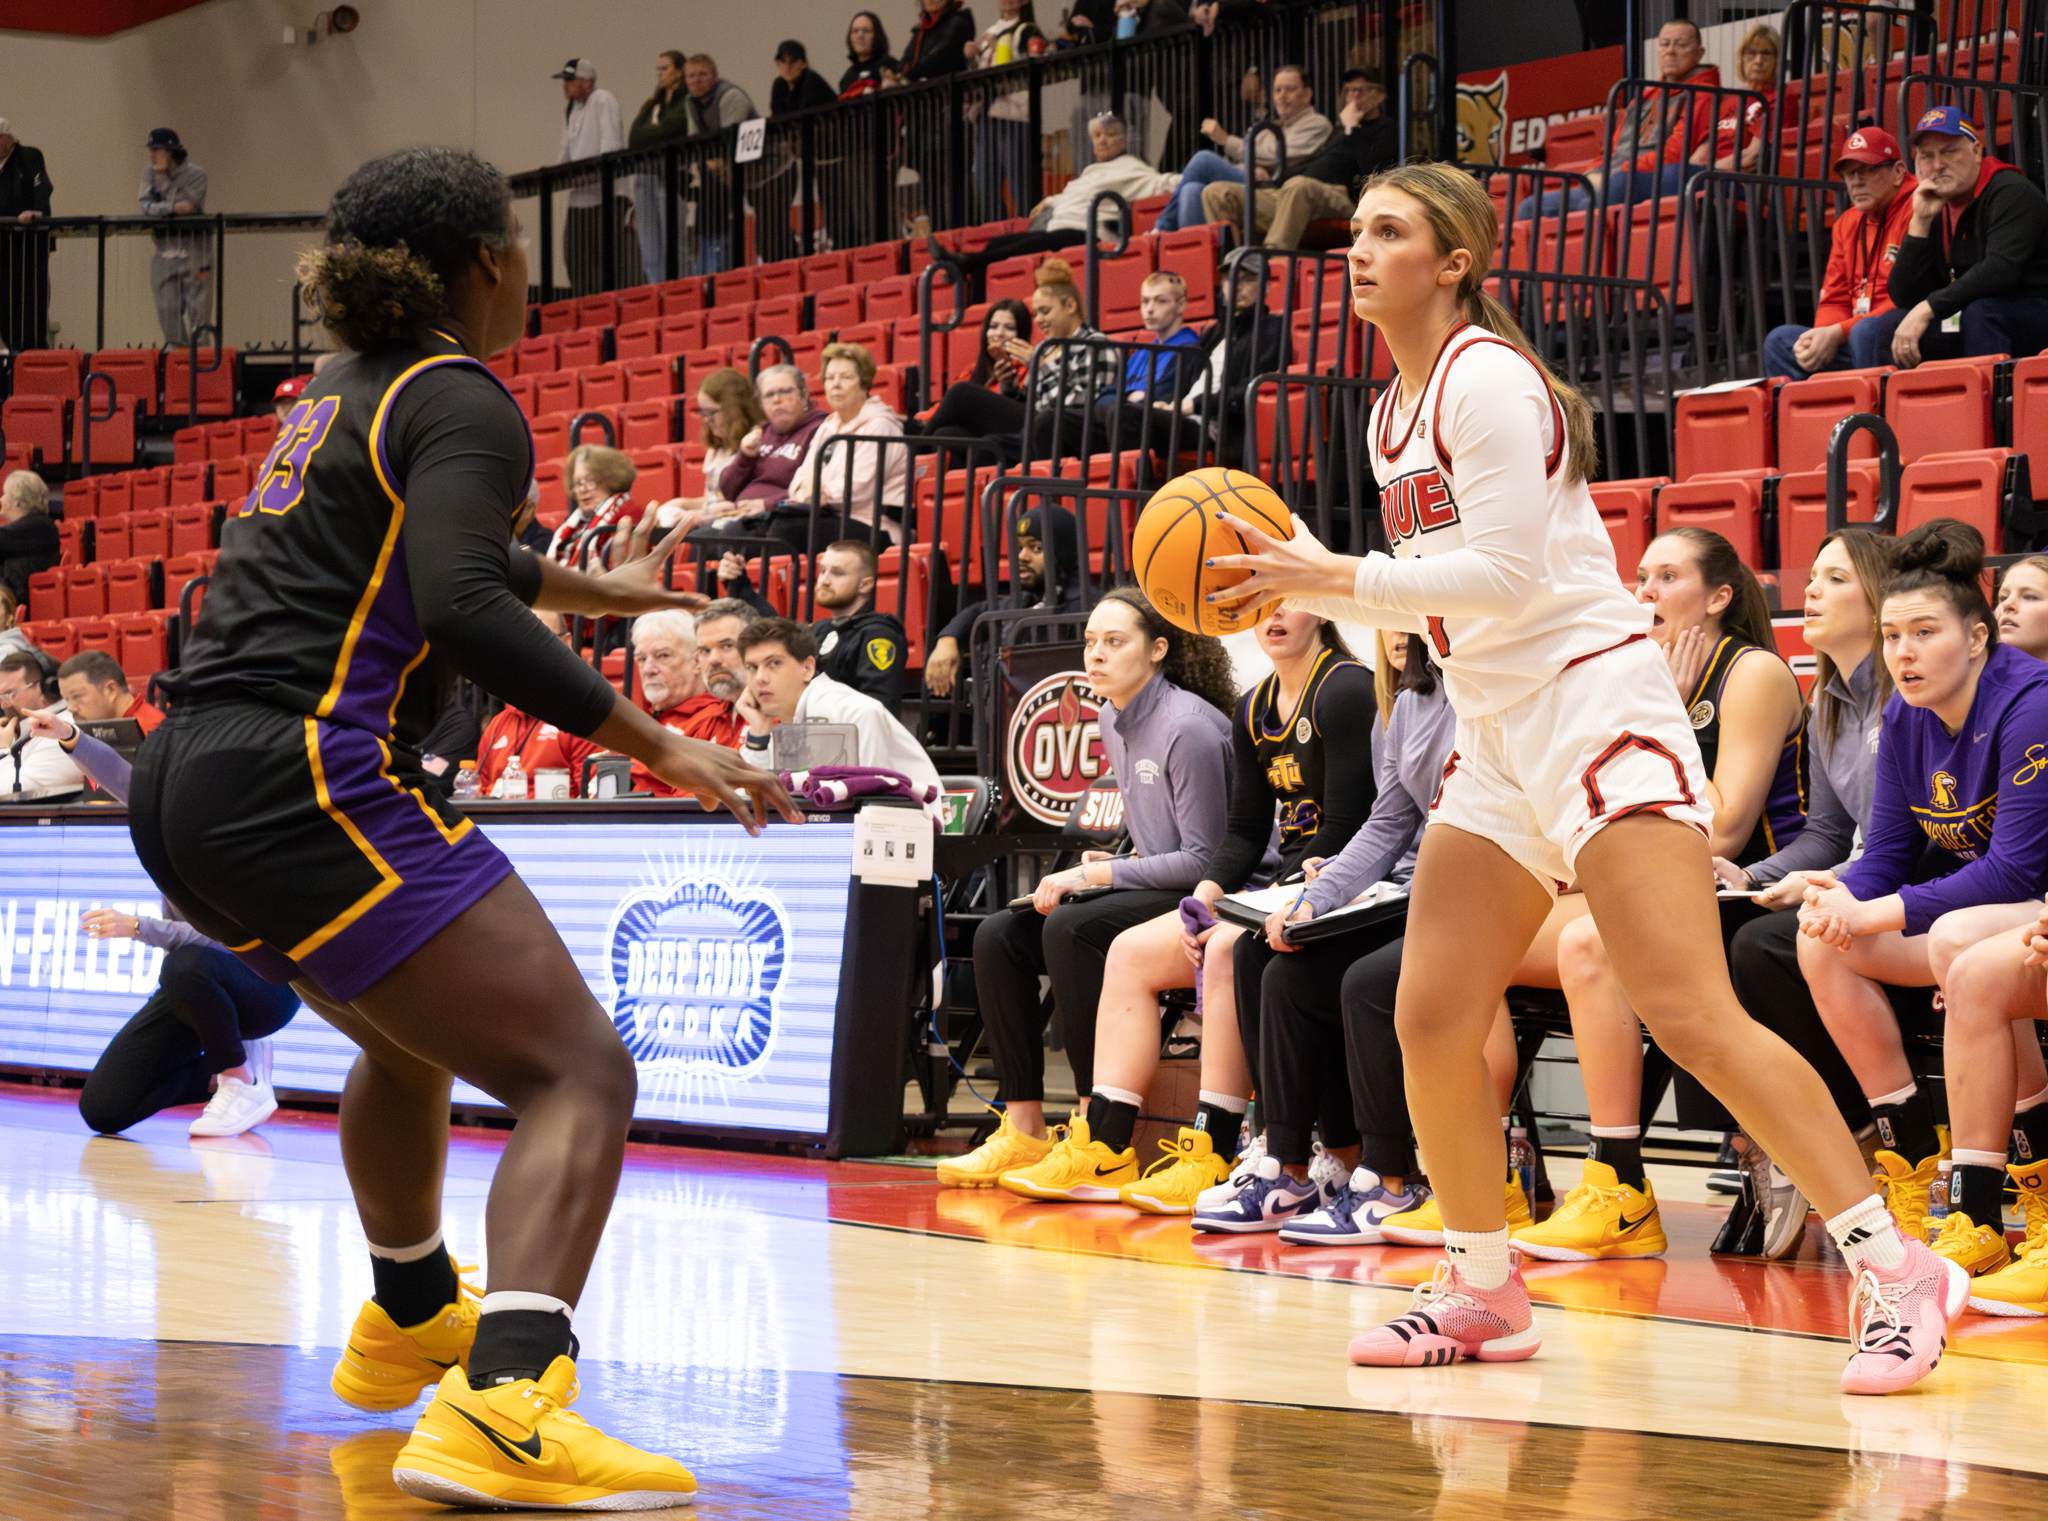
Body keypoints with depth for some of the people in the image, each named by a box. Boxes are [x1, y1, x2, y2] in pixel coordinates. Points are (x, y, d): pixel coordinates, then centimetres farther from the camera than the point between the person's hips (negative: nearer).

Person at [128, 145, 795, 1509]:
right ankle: (504, 1408, -32)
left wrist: (604, 590, 54)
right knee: (579, 1074, -11)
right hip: (307, 786, -10)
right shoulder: (463, 402, -5)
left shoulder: (348, 390, 22)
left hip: (185, 792, 10)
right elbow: (460, 606, -22)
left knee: (415, 1034, 34)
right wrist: (656, 746, -21)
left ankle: (410, 1319, 53)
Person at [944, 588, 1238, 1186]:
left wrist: (1097, 875, -17)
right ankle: (1022, 1131, -7)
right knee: (998, 935, -5)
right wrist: (1110, 865, 6)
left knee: (1070, 928, -31)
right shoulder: (1114, 721, 12)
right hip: (1153, 891, 9)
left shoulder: (1189, 727, -16)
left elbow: (1203, 859, -18)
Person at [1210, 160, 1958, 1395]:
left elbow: (1507, 572, -19)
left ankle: (1897, 1272, -16)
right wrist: (1302, 584, 9)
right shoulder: (1397, 413, 17)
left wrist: (1337, 577, -18)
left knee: (1692, 1014, -18)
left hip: (1593, 695, -9)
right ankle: (1485, 1290, 20)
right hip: (1498, 731, 9)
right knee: (1432, 1021, 4)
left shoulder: (1486, 378, -11)